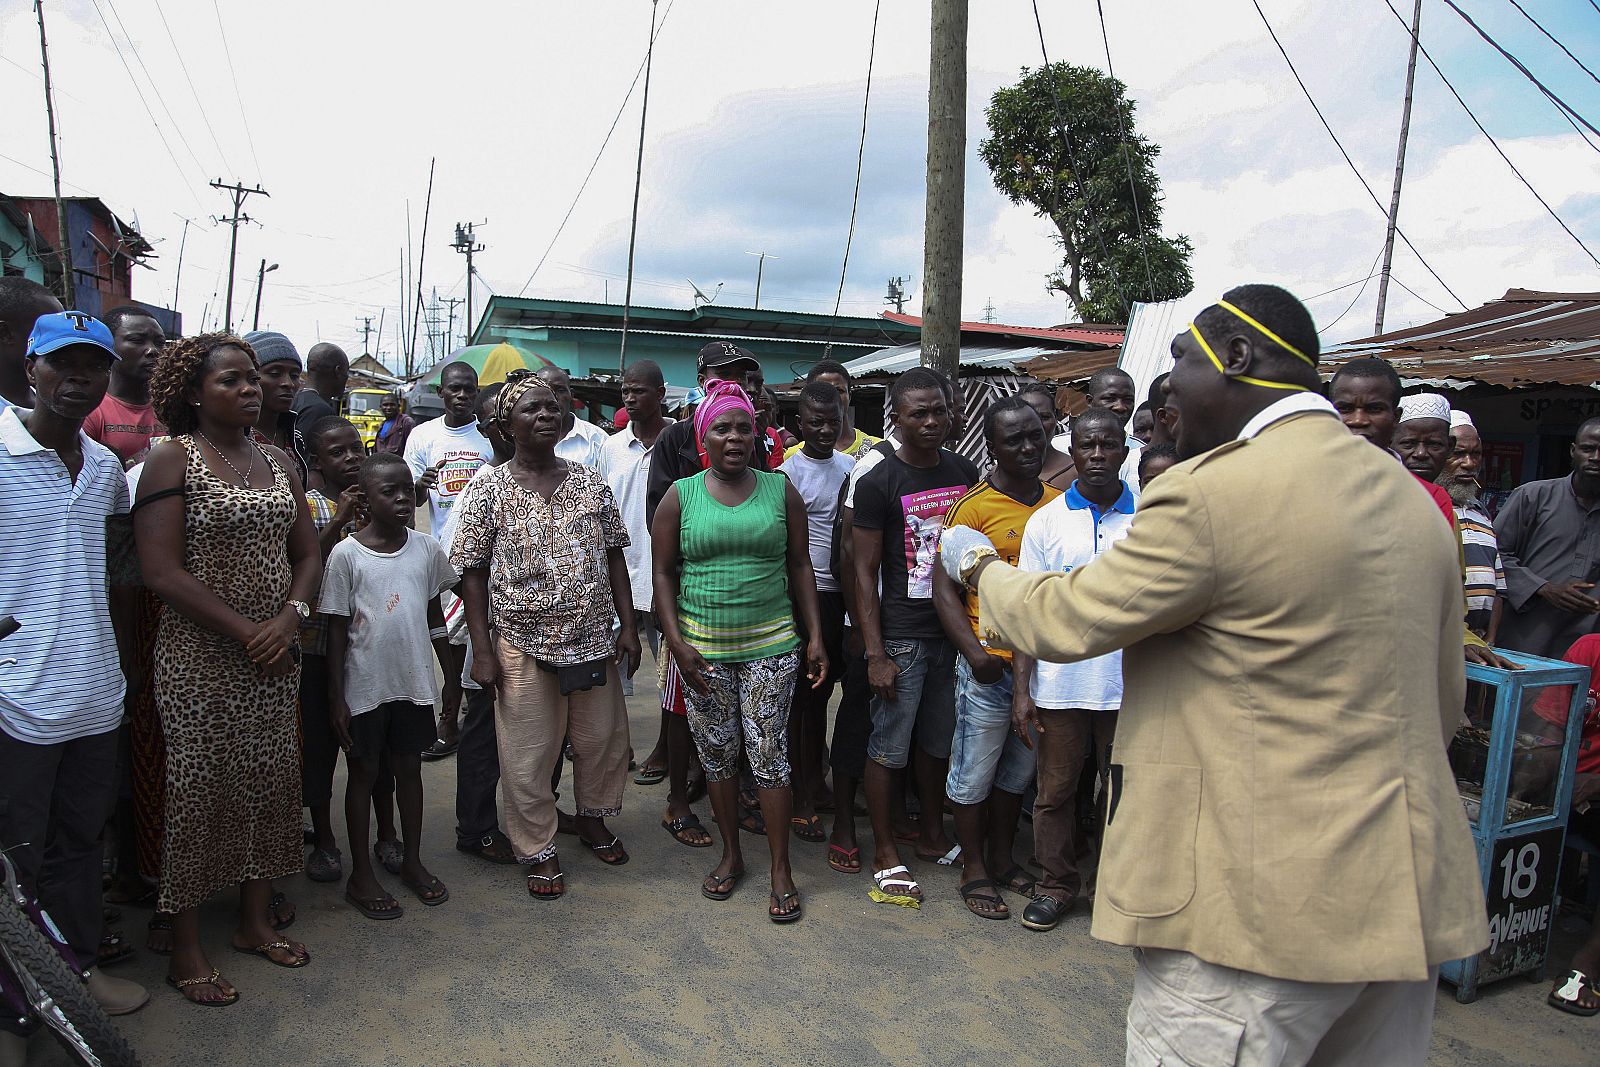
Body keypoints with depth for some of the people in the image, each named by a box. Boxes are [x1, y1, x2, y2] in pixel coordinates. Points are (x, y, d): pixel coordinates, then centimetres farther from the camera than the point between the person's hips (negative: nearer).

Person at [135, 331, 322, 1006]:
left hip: (275, 657, 6)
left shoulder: (278, 462, 11)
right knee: (200, 792, 3)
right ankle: (185, 950, 19)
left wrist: (290, 617, -7)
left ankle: (255, 921, 29)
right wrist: (245, 633, -15)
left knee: (270, 784, 12)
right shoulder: (172, 458, -7)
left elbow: (308, 555, 11)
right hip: (200, 660, -6)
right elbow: (162, 571, -15)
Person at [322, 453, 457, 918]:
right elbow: (337, 630, -8)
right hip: (365, 687, -3)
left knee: (409, 768, 15)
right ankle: (361, 874, 24)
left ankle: (413, 861, 30)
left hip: (414, 682, 3)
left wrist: (451, 675, 10)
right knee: (363, 773, 10)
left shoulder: (427, 548, -2)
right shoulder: (346, 554, -12)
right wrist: (336, 698, -8)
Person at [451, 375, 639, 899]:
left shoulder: (590, 481, 4)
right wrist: (483, 650, -9)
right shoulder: (488, 490, -5)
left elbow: (613, 556, 8)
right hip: (523, 646, -3)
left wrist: (627, 626, 4)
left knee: (603, 739, 16)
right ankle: (539, 850, 26)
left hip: (594, 639, 4)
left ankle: (592, 818, 42)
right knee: (527, 757, 6)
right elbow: (473, 574, -4)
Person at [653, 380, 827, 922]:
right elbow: (663, 573, 3)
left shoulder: (780, 490, 3)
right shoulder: (681, 495, 1)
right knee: (716, 753, 10)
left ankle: (781, 870, 13)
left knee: (768, 753, 0)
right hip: (702, 648, 1)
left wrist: (815, 636, 1)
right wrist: (676, 643, -6)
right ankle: (731, 854, 29)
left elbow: (799, 565, 6)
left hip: (770, 644, -1)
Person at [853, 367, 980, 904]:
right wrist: (875, 654, -14)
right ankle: (885, 854, 17)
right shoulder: (878, 483, -9)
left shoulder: (965, 472, 7)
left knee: (938, 740, 16)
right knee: (889, 748, 3)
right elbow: (865, 573, -9)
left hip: (956, 631, 5)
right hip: (903, 635, -5)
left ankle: (932, 834, 34)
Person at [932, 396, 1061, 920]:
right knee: (975, 770, 7)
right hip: (990, 663, -5)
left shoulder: (1059, 502, 6)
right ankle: (974, 869, 24)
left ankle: (1001, 857, 36)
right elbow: (944, 586, -9)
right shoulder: (974, 506, -10)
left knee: (1020, 768, 19)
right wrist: (975, 652, -18)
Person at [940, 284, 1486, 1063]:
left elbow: (1064, 622, -11)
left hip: (1261, 905, -8)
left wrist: (978, 563, 8)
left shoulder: (1211, 492, -19)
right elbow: (1443, 700, 15)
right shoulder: (1407, 496, 8)